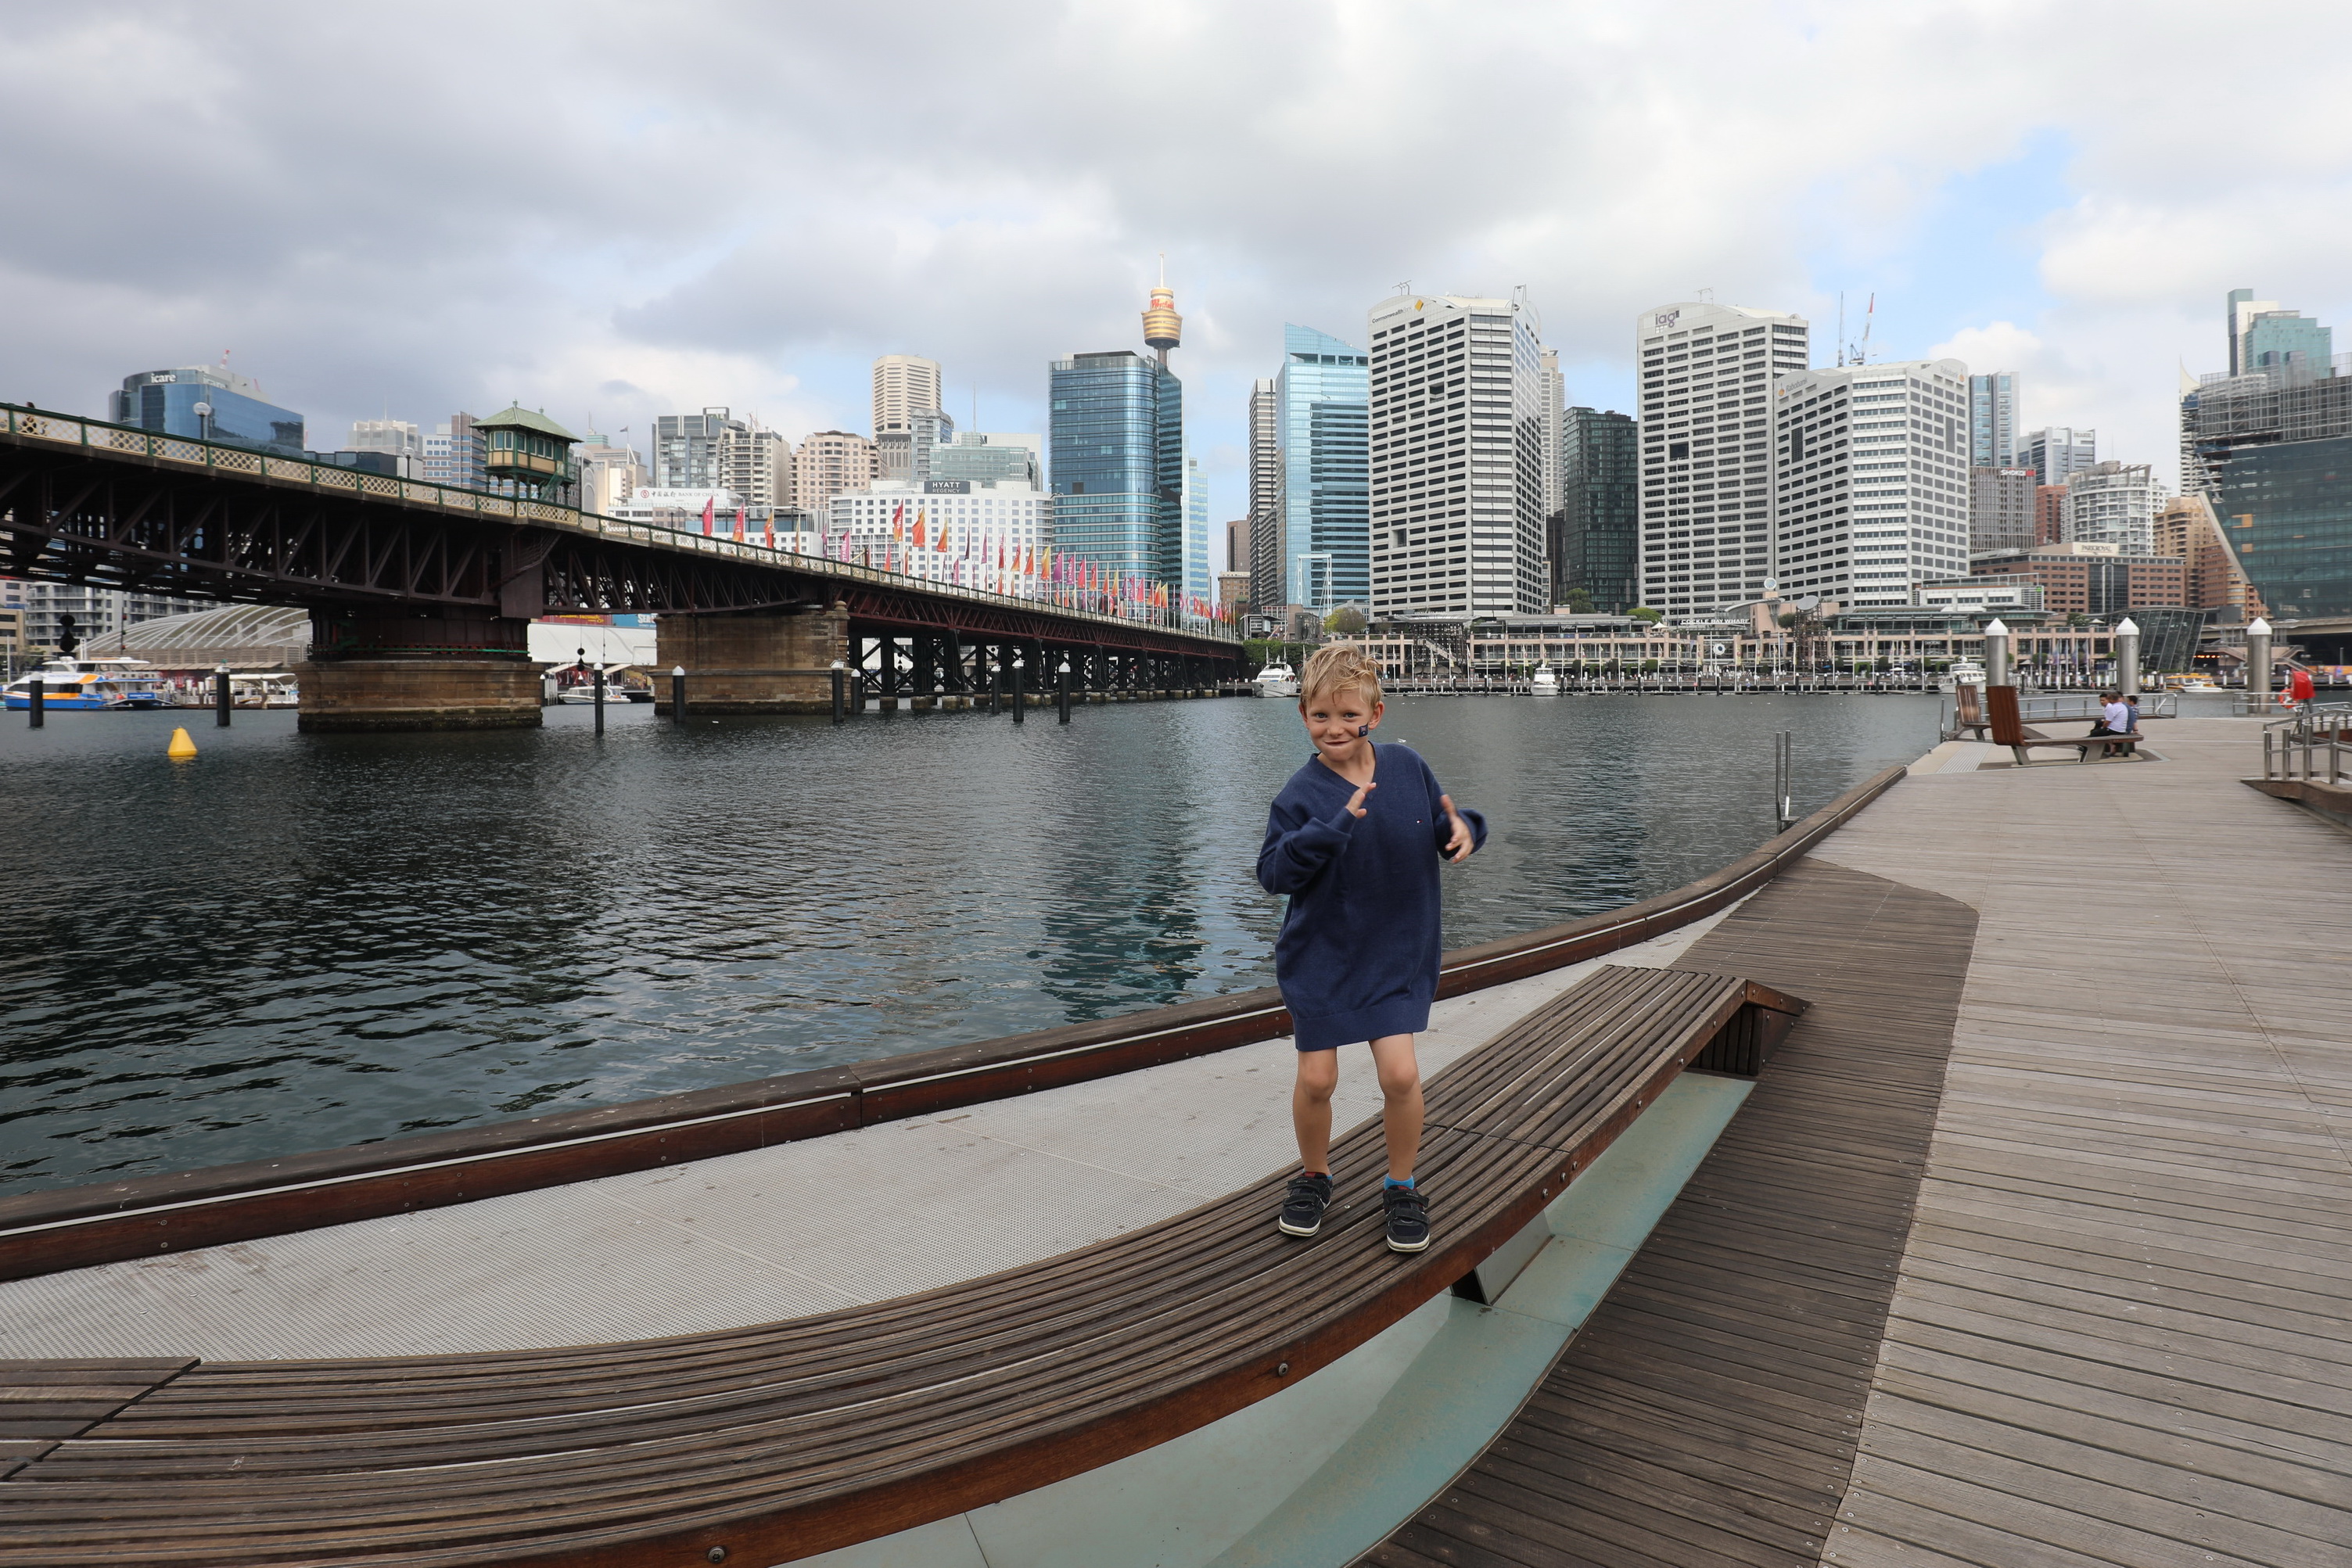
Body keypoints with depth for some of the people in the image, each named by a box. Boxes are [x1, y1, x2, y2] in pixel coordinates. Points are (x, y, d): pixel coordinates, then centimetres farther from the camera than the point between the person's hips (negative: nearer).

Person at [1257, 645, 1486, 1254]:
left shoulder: (1407, 766, -5)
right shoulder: (1301, 794, -14)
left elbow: (1442, 828, 8)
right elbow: (1272, 873, -20)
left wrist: (1462, 830, -16)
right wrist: (1332, 829, -30)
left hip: (1397, 953, 1)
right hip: (1321, 956, -1)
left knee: (1400, 1072, -7)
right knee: (1316, 1079, 4)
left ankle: (1402, 1188, 18)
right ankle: (1314, 1178, 33)